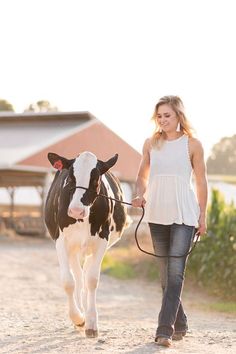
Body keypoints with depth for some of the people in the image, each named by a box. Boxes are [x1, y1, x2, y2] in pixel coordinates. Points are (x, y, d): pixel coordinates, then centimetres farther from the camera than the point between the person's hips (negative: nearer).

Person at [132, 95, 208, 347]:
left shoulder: (192, 145, -1)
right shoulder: (151, 144, 7)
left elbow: (201, 182, 4)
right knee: (165, 273, 10)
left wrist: (203, 216, 3)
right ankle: (179, 324, 24)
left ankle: (165, 329, -15)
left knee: (175, 271, -13)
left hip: (184, 215, -4)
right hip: (157, 215, 4)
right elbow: (142, 176, 15)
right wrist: (140, 195, -6)